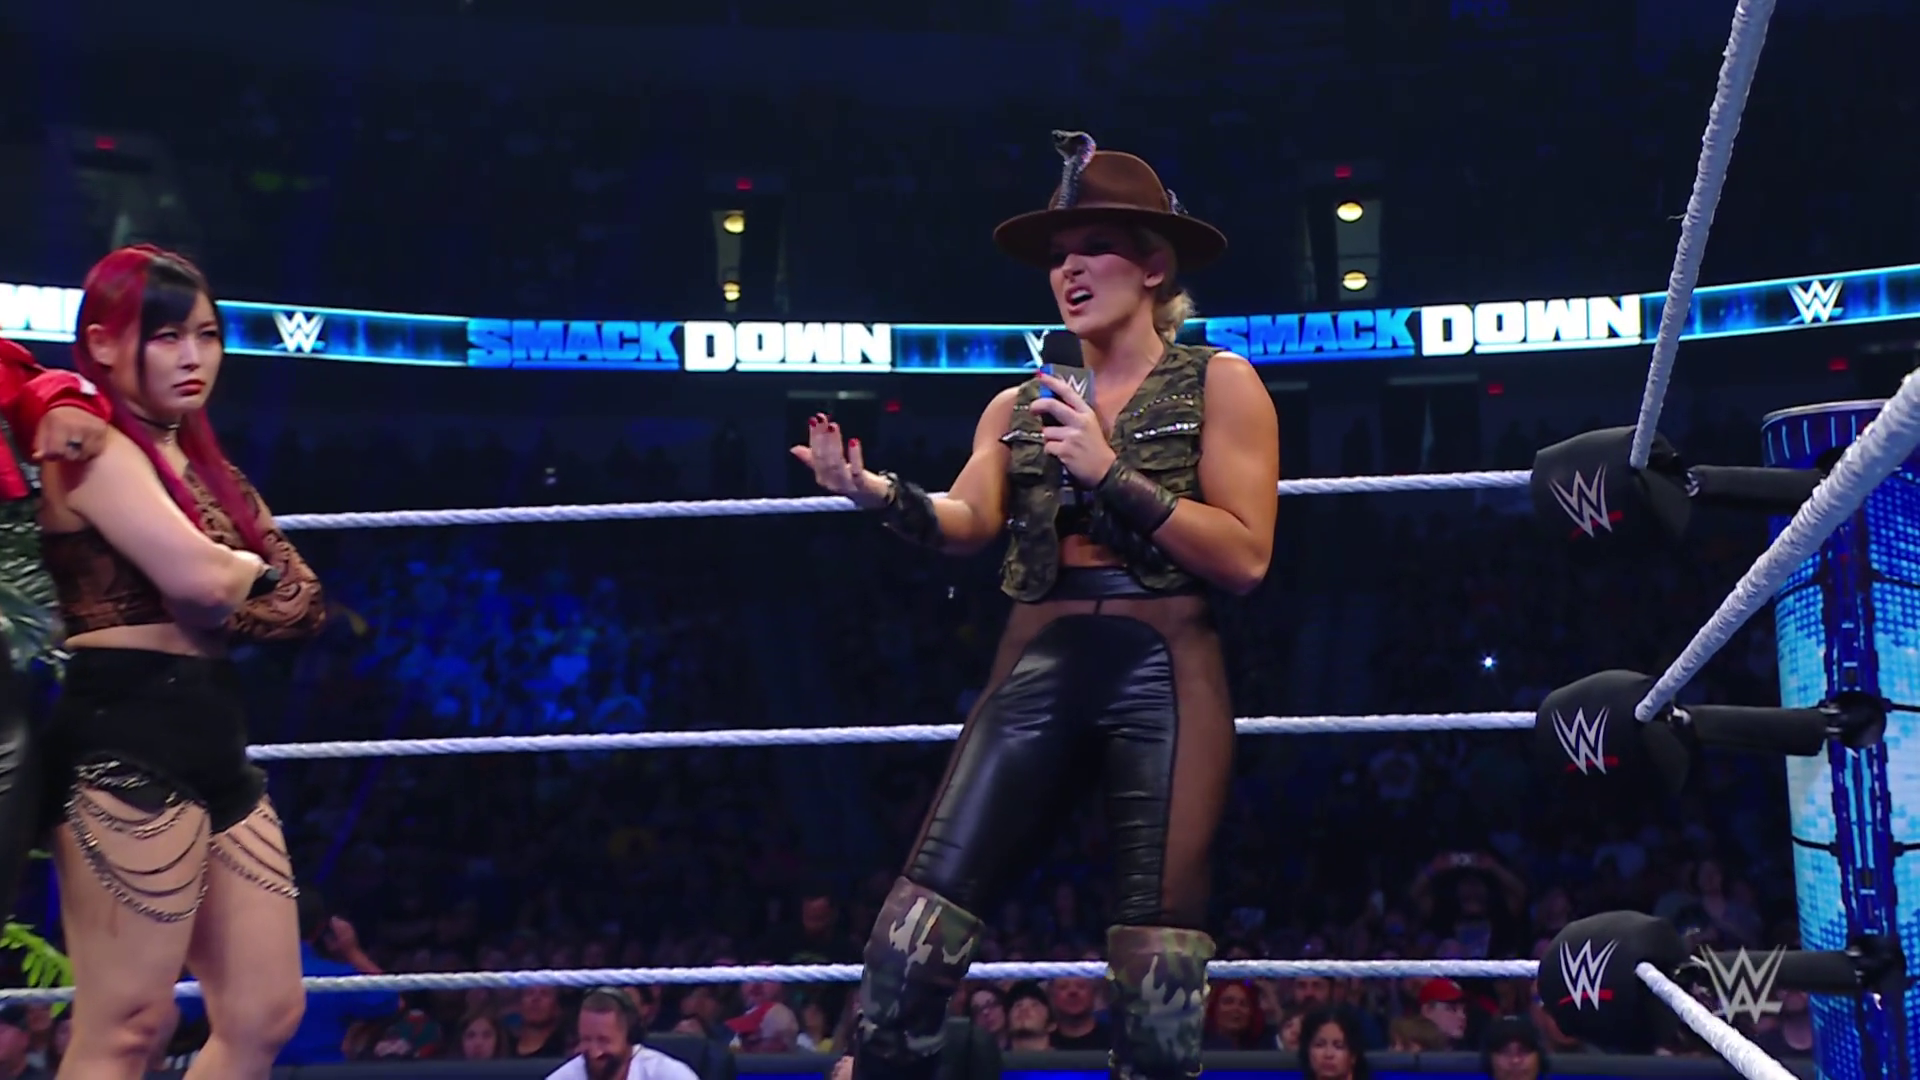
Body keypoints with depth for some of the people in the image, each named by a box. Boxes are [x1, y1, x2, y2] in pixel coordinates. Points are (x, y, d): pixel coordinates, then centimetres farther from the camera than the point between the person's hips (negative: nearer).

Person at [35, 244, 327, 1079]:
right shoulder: (93, 445, -7)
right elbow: (197, 578, -22)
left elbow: (302, 605, 13)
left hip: (210, 737, 9)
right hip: (127, 740, -9)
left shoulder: (201, 463, 20)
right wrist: (250, 568, 1)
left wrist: (220, 583, -7)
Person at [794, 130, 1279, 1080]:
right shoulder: (1018, 408, 17)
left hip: (1161, 674, -3)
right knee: (920, 920, -8)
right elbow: (966, 522, -1)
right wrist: (879, 494, -22)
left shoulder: (1218, 384, 6)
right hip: (1035, 672, 3)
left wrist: (1111, 474, -11)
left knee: (1156, 966, -6)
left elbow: (1245, 555, -5)